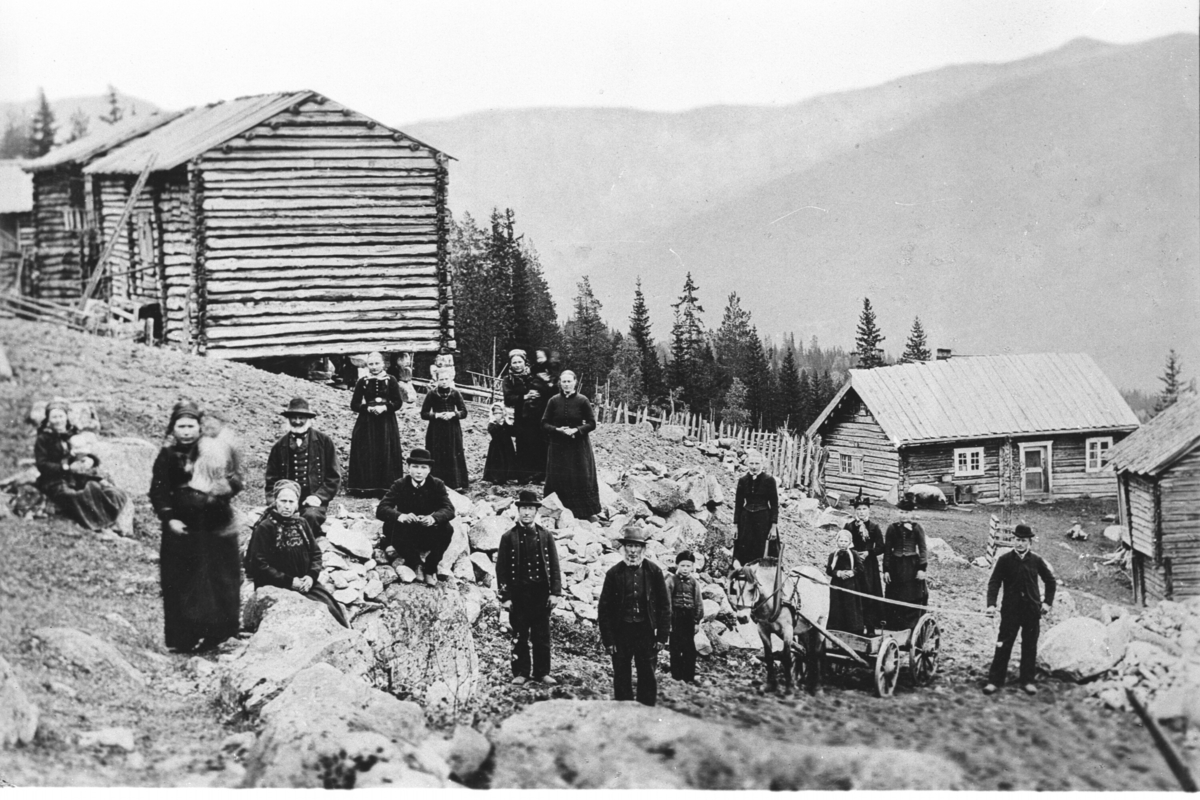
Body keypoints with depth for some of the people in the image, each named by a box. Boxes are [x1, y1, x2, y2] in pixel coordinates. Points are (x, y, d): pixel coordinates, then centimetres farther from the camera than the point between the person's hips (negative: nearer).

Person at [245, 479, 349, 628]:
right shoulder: (264, 528, -5)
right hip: (278, 587, -5)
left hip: (306, 582, 6)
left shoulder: (302, 523, 13)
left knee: (332, 604, -17)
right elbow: (260, 564, -10)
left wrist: (312, 575, -5)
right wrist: (289, 581, -15)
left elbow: (316, 553, 16)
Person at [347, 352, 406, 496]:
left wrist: (385, 407, -17)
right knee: (366, 456, -3)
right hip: (366, 424, 1)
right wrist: (368, 408, -14)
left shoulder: (391, 381, 1)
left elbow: (399, 402, -1)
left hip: (387, 423, -1)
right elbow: (354, 404, 2)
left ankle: (386, 487, 2)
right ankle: (367, 487, 1)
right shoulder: (362, 382, 3)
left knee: (386, 455, -2)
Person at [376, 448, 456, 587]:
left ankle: (430, 567, -6)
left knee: (446, 529, -30)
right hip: (407, 538, 0)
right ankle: (415, 563, -7)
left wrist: (433, 517, -44)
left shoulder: (437, 485, -7)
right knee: (389, 526, -32)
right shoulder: (400, 485, -8)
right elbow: (381, 509, -20)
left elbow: (449, 509, -20)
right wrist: (401, 516, -42)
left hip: (429, 537, 0)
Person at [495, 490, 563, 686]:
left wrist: (555, 592, -1)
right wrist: (505, 596, -6)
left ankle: (542, 672, 11)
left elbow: (554, 566, 7)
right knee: (519, 636, 3)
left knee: (542, 635, 4)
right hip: (518, 594, -1)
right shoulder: (509, 537, 1)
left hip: (541, 593, 1)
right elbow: (501, 568, 0)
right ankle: (520, 672, 11)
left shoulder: (546, 536, 6)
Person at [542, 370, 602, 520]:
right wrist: (558, 430, -15)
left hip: (579, 445, -2)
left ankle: (589, 512, 7)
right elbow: (545, 423, 3)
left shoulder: (582, 401, -4)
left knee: (582, 478, -1)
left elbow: (591, 423, -2)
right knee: (559, 479, 2)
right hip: (558, 447, 2)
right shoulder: (554, 401, 1)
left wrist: (576, 430, -18)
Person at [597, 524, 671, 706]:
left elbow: (664, 605, 3)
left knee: (647, 678, 5)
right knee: (622, 679, 7)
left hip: (646, 632, 0)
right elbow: (604, 609, 0)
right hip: (621, 631, 0)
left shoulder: (653, 571, -2)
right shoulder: (613, 573, -3)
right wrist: (608, 640, -4)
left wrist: (662, 635, -1)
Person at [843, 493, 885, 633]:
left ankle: (871, 626, 1)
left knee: (870, 594, -3)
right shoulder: (849, 526, 4)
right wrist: (854, 553, -13)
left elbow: (880, 548, 1)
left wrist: (868, 553, -14)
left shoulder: (874, 527, 2)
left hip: (870, 565, 0)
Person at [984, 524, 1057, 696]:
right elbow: (994, 583, -6)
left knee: (1030, 647, 7)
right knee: (1003, 645, -3)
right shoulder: (1004, 560, -5)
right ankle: (994, 680, 2)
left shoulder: (1036, 561, 0)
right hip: (1010, 609, -2)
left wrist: (1047, 602, 4)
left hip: (1032, 609, 2)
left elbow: (1051, 581, 12)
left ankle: (1027, 681, 16)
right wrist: (991, 604, -18)